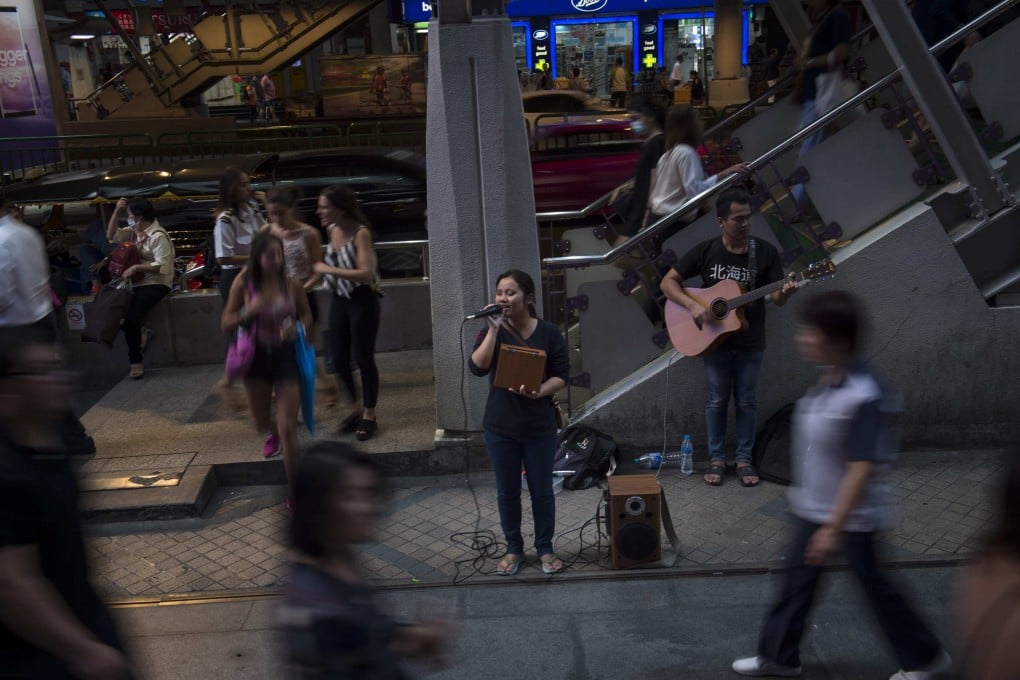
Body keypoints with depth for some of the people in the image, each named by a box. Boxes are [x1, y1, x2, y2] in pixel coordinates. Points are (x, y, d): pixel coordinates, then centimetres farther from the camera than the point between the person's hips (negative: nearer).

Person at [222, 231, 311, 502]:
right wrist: (248, 311, -24)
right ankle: (273, 432, 59)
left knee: (288, 428, -6)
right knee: (261, 422, 20)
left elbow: (307, 315, 7)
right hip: (257, 357, 2)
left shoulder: (292, 285, -10)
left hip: (286, 356, -2)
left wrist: (298, 329, -15)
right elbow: (226, 323, -5)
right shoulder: (243, 284, -10)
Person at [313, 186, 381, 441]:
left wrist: (328, 269, -23)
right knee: (338, 358, 10)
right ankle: (353, 406, 32)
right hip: (339, 299, 7)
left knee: (363, 357, 3)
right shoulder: (331, 230, 3)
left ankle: (369, 415, 20)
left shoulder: (360, 233, -18)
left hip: (362, 300, -7)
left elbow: (366, 273, -27)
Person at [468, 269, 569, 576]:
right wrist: (493, 329, -22)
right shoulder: (492, 332, -2)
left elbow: (561, 376, -5)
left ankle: (545, 549, 29)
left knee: (542, 490, 11)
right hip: (500, 426, 1)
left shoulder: (549, 332, -6)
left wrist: (539, 392, -23)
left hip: (539, 426, -1)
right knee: (507, 492, 13)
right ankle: (513, 549, 30)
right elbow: (477, 368, -18)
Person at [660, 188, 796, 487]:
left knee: (747, 401, 8)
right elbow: (668, 282, -4)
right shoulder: (705, 251, -7)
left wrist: (785, 292, -29)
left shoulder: (765, 252, -6)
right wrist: (693, 305, -19)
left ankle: (744, 458, 23)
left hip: (750, 342, 1)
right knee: (717, 400, 8)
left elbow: (776, 299, -5)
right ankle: (716, 457, 22)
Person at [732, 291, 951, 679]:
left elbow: (861, 470, -28)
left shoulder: (864, 398, -29)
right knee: (797, 580, 15)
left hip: (853, 516, -8)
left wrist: (833, 528, -26)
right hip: (812, 509, 8)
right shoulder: (825, 383, -1)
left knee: (873, 584, 11)